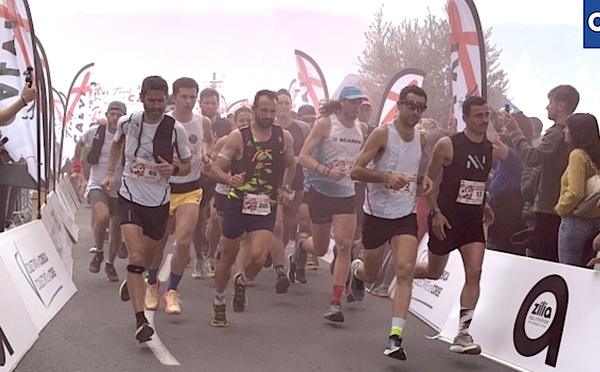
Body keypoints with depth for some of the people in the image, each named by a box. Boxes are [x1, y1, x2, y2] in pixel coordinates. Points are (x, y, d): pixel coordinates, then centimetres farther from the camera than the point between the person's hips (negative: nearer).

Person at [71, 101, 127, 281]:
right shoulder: (95, 132, -3)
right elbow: (80, 144, 18)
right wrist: (76, 168, 19)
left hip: (120, 190, 1)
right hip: (97, 186, -1)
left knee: (117, 231, 8)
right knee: (102, 218, -28)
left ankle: (110, 263, 33)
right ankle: (99, 252, 0)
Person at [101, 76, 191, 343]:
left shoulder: (175, 129, -9)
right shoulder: (127, 122, -4)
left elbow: (187, 166, 2)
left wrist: (172, 168, -19)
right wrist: (110, 173, 13)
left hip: (159, 201, 1)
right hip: (130, 197, -1)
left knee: (148, 258, 17)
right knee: (135, 256, -17)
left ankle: (131, 281, 52)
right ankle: (140, 321, -19)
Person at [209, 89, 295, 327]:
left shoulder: (284, 137, 3)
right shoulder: (238, 137, -5)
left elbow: (291, 165, 22)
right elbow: (215, 167, -7)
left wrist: (285, 187, 8)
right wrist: (229, 179, -27)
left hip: (266, 207, 1)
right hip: (237, 203, -1)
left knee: (258, 257, -18)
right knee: (228, 257, 10)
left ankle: (241, 283, 17)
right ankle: (219, 304, 31)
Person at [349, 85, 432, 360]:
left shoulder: (420, 139, 6)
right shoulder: (382, 134, -12)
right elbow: (356, 171, -15)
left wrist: (423, 179, 4)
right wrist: (387, 176, -29)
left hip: (406, 214, 3)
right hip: (377, 213, -3)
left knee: (405, 271, -16)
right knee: (370, 274, 13)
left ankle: (395, 338, -15)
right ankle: (357, 270, 52)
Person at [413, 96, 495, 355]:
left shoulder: (493, 149, 6)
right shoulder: (447, 144, -11)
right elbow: (428, 179, -5)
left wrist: (483, 205, 11)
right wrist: (436, 212, -13)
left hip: (473, 220, 4)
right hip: (446, 218, -4)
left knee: (474, 273, -11)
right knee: (434, 272, 11)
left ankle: (462, 334, -6)